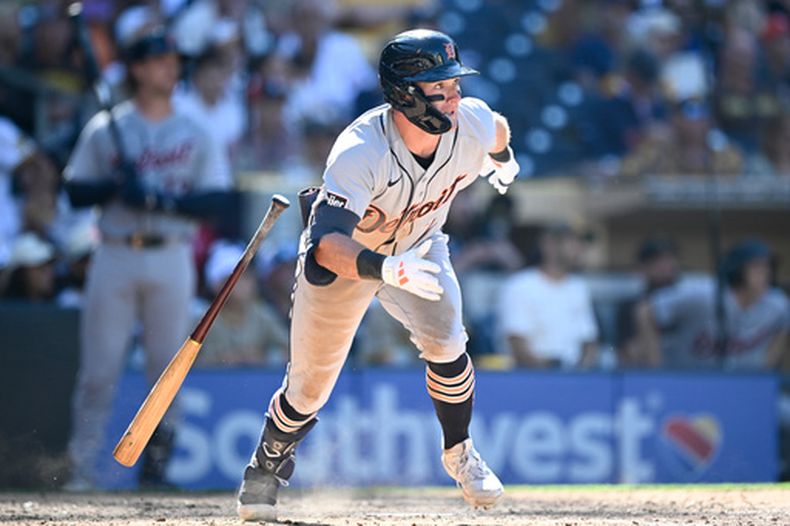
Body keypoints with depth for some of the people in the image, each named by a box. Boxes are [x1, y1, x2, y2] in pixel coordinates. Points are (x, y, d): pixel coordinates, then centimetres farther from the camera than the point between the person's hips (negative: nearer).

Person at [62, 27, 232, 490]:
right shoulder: (104, 129, 7)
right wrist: (117, 185, -15)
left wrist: (159, 198, -15)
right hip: (115, 256, -1)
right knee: (98, 370, -4)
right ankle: (82, 468, -1)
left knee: (168, 368, 0)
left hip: (171, 258, 1)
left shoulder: (195, 135, 8)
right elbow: (76, 191, 4)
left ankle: (156, 467, 9)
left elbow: (216, 199, -1)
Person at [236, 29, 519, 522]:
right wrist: (386, 268, -66)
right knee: (310, 387, 6)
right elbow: (326, 244, -49)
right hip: (343, 257, -3)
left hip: (419, 247, 3)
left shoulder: (473, 122, -25)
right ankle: (265, 470, 36)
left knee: (445, 344, -22)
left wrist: (502, 158, 26)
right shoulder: (360, 152, -41)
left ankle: (459, 451, 3)